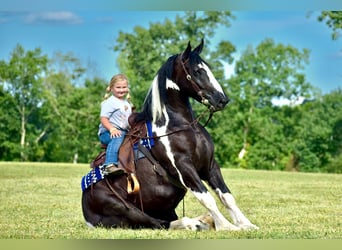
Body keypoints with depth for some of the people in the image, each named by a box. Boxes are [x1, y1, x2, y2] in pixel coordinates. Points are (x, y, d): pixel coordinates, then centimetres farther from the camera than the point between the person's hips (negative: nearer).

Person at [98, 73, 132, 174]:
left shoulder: (126, 103, 22)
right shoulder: (109, 102, -6)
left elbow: (128, 121, 30)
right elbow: (103, 119, -14)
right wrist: (112, 129, -29)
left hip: (124, 131, 9)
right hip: (107, 132, -9)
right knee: (118, 139, -38)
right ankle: (110, 165, -54)